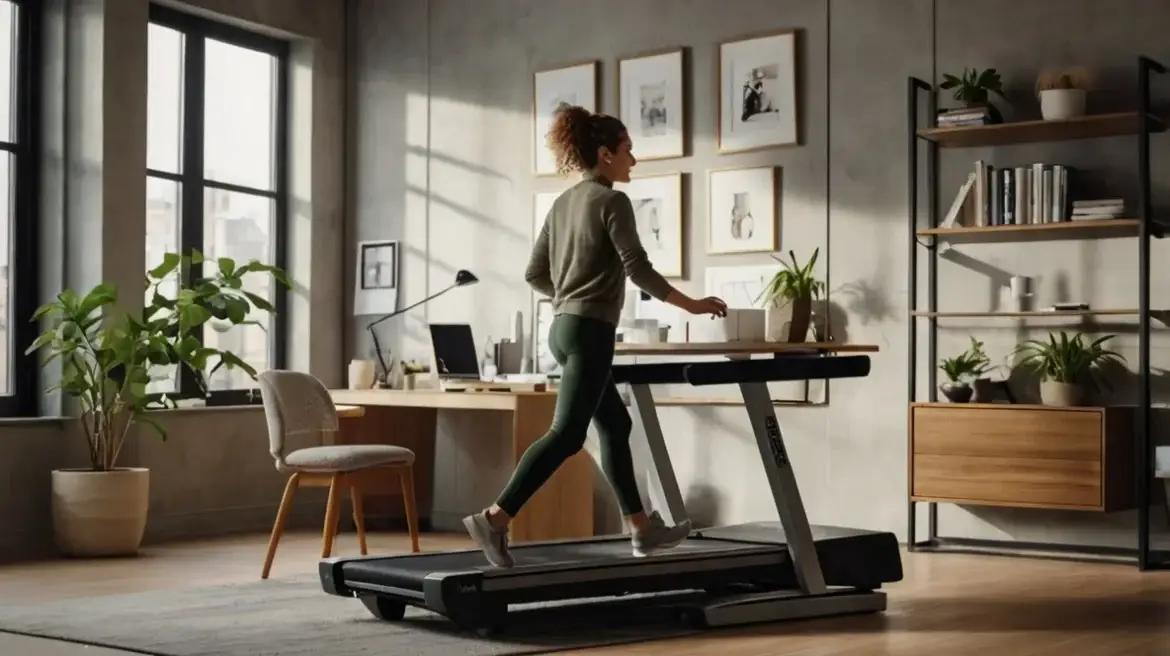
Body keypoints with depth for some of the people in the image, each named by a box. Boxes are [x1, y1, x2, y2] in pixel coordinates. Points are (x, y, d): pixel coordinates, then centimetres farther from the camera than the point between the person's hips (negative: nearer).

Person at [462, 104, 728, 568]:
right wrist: (691, 305, -9)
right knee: (566, 433, -13)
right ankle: (494, 519, -21)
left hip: (564, 328, 10)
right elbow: (638, 269, -16)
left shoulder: (563, 203, 15)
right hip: (589, 332, -10)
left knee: (615, 424, 16)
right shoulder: (611, 201, -9)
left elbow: (535, 274, 15)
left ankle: (642, 529, 22)